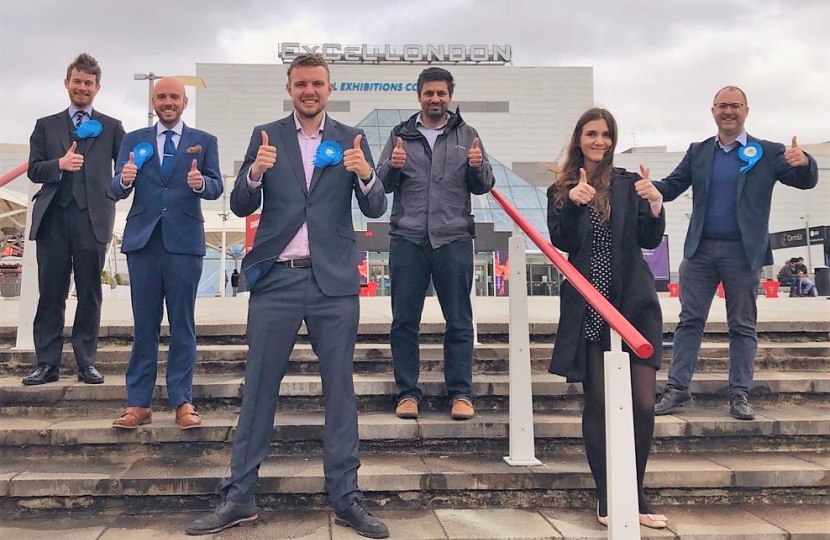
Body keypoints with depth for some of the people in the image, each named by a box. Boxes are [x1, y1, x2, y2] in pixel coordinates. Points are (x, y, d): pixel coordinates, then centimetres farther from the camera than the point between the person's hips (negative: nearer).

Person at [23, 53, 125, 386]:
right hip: (53, 218, 1)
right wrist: (59, 164, -10)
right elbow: (34, 170, 8)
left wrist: (113, 195, -15)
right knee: (51, 292, 3)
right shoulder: (46, 126, 15)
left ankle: (86, 362, 10)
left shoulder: (111, 127, 12)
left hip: (93, 218, -1)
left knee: (90, 293, 3)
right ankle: (47, 363, 9)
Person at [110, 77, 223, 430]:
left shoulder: (204, 141, 7)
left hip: (184, 242, -1)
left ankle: (182, 402, 10)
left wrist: (201, 183, -24)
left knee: (183, 325, 4)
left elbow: (216, 188, -1)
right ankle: (138, 403, 14)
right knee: (144, 325, 7)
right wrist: (124, 179, -20)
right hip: (142, 241, 2)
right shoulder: (133, 140, 11)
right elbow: (118, 191, 3)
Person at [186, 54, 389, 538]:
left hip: (333, 280, 0)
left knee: (340, 389, 5)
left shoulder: (352, 140, 7)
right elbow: (241, 207, 4)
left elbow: (376, 209, 2)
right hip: (276, 279, 0)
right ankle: (239, 497, 16)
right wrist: (255, 172, -17)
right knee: (259, 388, 5)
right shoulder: (266, 137, 7)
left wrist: (366, 175, -19)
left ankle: (346, 498, 16)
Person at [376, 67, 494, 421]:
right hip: (407, 239, 1)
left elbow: (484, 186, 8)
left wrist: (478, 166, -13)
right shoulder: (400, 134, 12)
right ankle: (408, 392, 13)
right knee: (404, 320, 4)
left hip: (453, 239, 0)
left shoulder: (467, 135, 11)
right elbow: (383, 185, 8)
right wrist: (393, 166, -12)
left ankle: (461, 393, 12)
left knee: (459, 321, 3)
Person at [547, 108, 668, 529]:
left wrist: (655, 204, -15)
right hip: (589, 308, -1)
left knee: (642, 403, -1)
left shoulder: (629, 184, 8)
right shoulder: (561, 190, 6)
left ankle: (635, 498, 15)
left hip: (635, 303, 1)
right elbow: (562, 243, -6)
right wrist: (573, 204, -21)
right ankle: (607, 500, 13)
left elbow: (650, 240, 2)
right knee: (598, 403, 1)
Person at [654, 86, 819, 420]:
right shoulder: (698, 152, 9)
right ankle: (677, 389, 8)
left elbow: (805, 181, -4)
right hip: (700, 249, 2)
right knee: (690, 321, 3)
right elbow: (671, 187, 3)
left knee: (743, 326, 6)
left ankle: (740, 395, 12)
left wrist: (804, 162, -27)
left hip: (743, 252, -1)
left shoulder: (767, 153, 3)